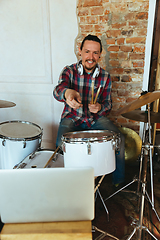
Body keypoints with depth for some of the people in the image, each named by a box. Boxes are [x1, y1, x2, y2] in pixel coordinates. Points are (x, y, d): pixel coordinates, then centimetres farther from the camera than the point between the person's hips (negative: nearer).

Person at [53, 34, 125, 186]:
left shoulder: (105, 76, -2)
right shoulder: (69, 71, -9)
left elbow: (108, 104, 1)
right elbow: (58, 89, -31)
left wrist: (100, 107, -25)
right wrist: (67, 92, -57)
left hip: (96, 118, 2)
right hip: (71, 118, -1)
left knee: (119, 139, -17)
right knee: (61, 144, -28)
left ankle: (119, 181, 7)